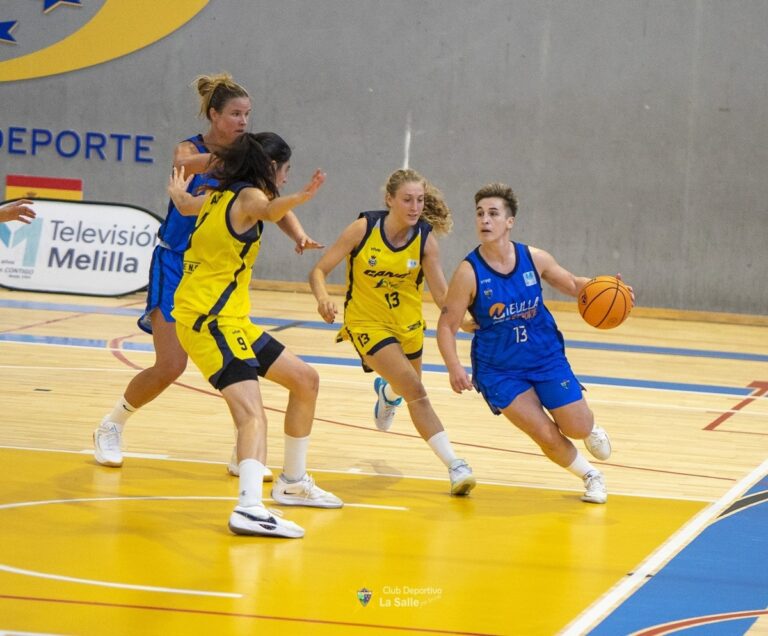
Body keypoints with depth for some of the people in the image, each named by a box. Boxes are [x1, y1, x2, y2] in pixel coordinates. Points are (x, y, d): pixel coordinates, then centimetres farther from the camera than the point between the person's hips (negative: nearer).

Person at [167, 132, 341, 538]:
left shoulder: (218, 197, 15)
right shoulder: (248, 195, -12)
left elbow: (186, 205, 39)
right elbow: (267, 210, -38)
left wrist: (178, 191, 61)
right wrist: (298, 199, -57)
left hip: (229, 320, 10)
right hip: (210, 320, -10)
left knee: (305, 379, 19)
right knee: (252, 412, -28)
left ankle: (293, 482, 31)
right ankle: (250, 508, -49)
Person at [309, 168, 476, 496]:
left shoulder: (425, 239, -14)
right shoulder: (364, 229, -20)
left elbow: (442, 294, -14)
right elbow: (319, 270, -16)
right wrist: (323, 298, -37)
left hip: (408, 322, 4)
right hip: (367, 321, -4)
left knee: (410, 390, 23)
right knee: (415, 393, -19)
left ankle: (387, 392, 62)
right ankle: (455, 466, -16)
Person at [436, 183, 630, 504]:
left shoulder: (535, 259, -9)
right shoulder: (469, 272, -18)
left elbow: (573, 284, 8)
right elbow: (446, 325, -14)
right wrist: (454, 367, -30)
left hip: (547, 358, 2)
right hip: (499, 369, -2)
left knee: (578, 428, 1)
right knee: (546, 436, -11)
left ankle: (591, 429, 41)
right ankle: (591, 476, 19)